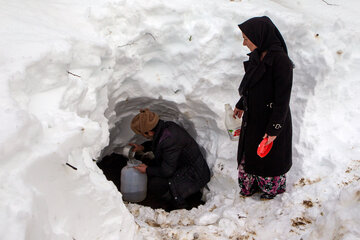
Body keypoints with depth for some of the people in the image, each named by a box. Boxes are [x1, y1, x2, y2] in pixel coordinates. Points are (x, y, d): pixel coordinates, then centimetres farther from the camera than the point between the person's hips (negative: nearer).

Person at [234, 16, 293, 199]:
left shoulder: (281, 61, -27)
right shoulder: (257, 56, -3)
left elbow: (283, 99, -23)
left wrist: (273, 130, -21)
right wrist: (241, 105, 22)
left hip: (272, 121, -7)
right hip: (253, 117, 8)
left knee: (270, 155, 15)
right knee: (249, 151, 22)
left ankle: (273, 188, 41)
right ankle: (250, 186, 45)